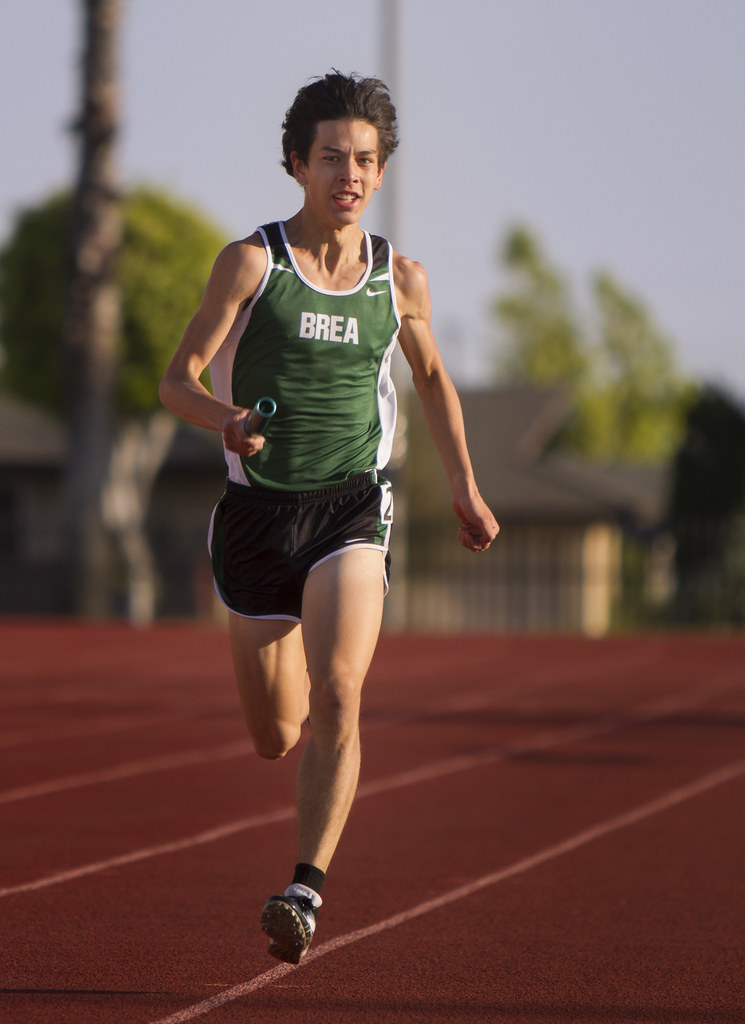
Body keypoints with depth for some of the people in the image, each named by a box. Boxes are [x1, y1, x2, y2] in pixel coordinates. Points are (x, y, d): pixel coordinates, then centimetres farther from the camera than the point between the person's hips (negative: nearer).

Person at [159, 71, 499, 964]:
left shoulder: (400, 280, 3)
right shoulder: (251, 262, -6)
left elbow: (431, 376, 22)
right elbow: (177, 381, -9)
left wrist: (464, 486, 22)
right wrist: (226, 419, -31)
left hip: (351, 507, 0)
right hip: (258, 512, 0)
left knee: (335, 699, -25)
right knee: (273, 738, 12)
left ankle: (307, 889, -23)